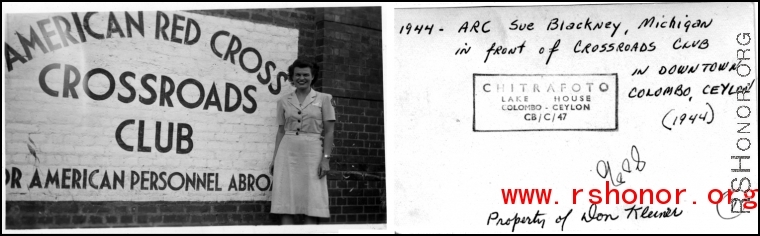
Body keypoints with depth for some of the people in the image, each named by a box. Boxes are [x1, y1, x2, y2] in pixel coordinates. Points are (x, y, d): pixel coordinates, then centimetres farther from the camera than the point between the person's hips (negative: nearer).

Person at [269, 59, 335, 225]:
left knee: (313, 202, -6)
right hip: (288, 151, 2)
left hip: (312, 151, -2)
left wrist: (326, 158, -8)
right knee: (286, 202, -4)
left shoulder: (323, 99, 5)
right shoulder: (283, 101, 12)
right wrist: (275, 158, 7)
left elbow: (329, 131, 2)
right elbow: (281, 131, 14)